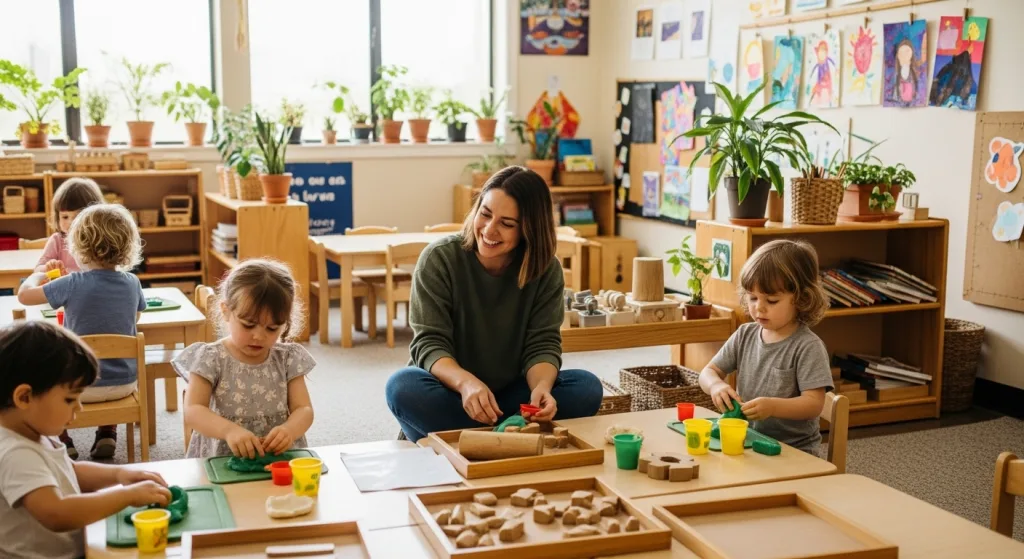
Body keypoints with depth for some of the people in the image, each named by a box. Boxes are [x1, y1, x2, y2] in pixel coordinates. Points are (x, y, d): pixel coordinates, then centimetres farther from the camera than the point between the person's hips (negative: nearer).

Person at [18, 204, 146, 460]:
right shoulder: (132, 283, -6)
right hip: (124, 384, 3)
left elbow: (24, 294, -5)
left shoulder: (72, 284, -18)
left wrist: (38, 274, 15)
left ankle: (63, 441, 28)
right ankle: (107, 434, 30)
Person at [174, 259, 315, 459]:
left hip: (281, 459, 2)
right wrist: (229, 430, -29)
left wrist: (289, 430, -22)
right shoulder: (210, 359, -3)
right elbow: (193, 411, -11)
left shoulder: (288, 359, 4)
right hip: (222, 461, -2)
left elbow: (304, 410, 0)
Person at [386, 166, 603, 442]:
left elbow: (543, 344, -11)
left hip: (512, 394, 2)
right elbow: (429, 343, -19)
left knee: (587, 388, -21)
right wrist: (465, 382, -41)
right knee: (404, 387, -34)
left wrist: (541, 387, -36)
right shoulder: (439, 258, -14)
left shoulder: (546, 270, -7)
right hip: (451, 391, -2)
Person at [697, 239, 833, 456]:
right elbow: (709, 372, 11)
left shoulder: (807, 347, -10)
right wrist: (716, 385, -13)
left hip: (793, 449, -5)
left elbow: (814, 403, -14)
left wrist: (772, 406, -30)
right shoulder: (745, 335, 7)